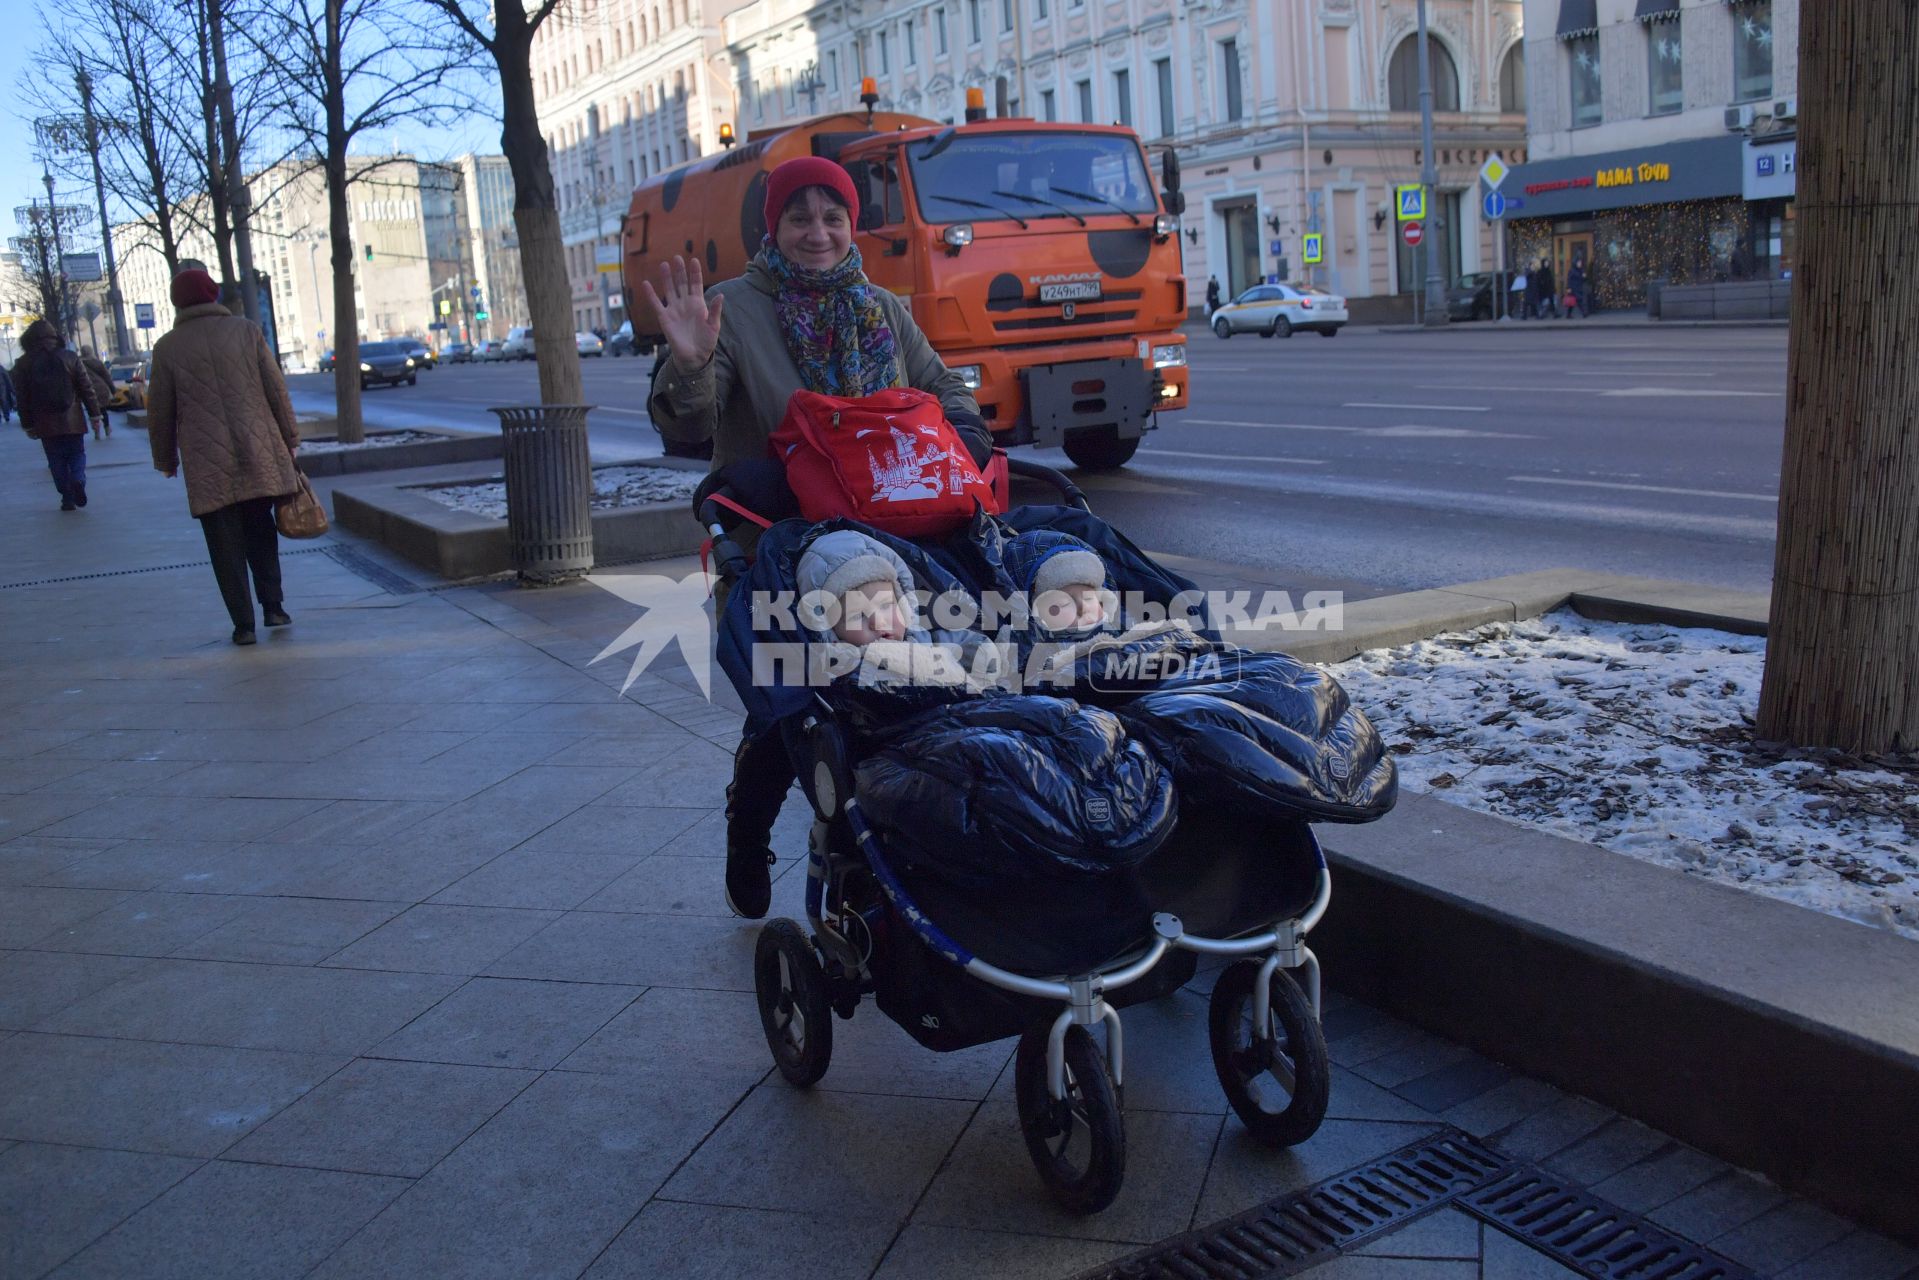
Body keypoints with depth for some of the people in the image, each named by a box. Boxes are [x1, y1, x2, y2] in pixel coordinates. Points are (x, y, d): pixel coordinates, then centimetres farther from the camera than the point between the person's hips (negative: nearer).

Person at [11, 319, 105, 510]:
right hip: (72, 420, 0)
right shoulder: (69, 357, -1)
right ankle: (78, 480, -17)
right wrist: (95, 413, 5)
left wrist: (28, 425, 8)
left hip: (45, 423, 0)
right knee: (77, 454, 11)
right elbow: (86, 388, -2)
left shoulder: (23, 364, 0)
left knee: (57, 461, 8)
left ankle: (67, 498, 5)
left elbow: (22, 398, 1)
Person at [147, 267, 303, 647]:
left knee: (226, 545, 4)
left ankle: (244, 623, 4)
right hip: (259, 456, 2)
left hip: (207, 466, -1)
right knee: (261, 533, 17)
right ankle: (273, 605, 13)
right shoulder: (246, 330, 2)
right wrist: (289, 438, 12)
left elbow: (160, 411, 4)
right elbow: (277, 389, 3)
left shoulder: (167, 348, 0)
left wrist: (165, 459, 17)